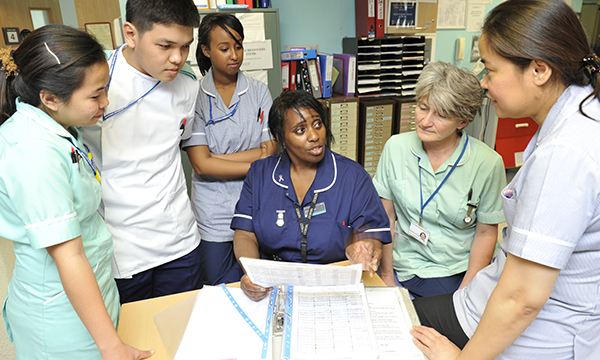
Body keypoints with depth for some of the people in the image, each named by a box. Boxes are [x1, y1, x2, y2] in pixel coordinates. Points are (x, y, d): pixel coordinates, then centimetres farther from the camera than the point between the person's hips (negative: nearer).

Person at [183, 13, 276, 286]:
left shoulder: (259, 92, 3)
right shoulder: (194, 96, -5)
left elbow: (270, 151, -6)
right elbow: (201, 165, -12)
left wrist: (216, 157, -12)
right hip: (214, 212, -1)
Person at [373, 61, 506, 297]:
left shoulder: (487, 163, -9)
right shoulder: (396, 147, -4)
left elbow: (486, 233, -1)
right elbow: (385, 216, 1)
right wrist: (387, 276, -2)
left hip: (458, 274, 0)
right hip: (403, 270, 1)